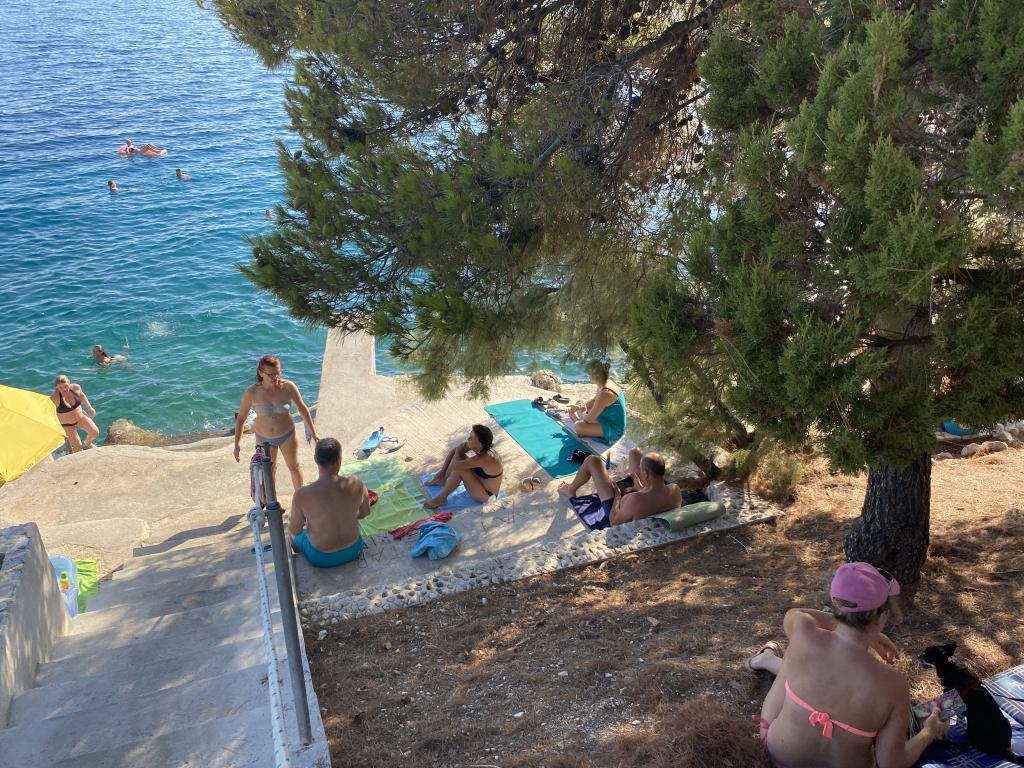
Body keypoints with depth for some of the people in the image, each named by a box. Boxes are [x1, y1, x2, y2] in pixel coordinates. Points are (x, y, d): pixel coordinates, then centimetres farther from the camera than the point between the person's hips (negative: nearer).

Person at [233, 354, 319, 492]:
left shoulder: (288, 387, -21)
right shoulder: (251, 392, -22)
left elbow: (302, 408, -7)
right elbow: (241, 417, -9)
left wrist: (313, 432, -2)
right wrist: (237, 444, -8)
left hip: (287, 435, 0)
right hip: (264, 438, 0)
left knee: (294, 466, 18)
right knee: (269, 470, 17)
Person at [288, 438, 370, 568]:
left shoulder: (302, 495, -27)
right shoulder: (356, 484, -21)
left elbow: (295, 531, -12)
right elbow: (364, 512, -2)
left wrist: (292, 518, 9)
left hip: (321, 558, -2)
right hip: (353, 550, 2)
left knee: (292, 535, 30)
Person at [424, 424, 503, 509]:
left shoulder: (483, 458, -37)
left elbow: (455, 465, -36)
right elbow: (454, 451, 0)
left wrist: (460, 448, -21)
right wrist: (443, 471, -3)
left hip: (486, 495, -8)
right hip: (480, 479, 8)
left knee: (459, 468, -25)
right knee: (458, 455, 0)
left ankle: (441, 498, -6)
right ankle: (442, 480, 20)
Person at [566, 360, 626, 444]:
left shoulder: (605, 393, -34)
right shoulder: (608, 381, -5)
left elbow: (589, 419, -27)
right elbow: (595, 399, 15)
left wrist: (582, 414, -4)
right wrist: (580, 406, 1)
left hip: (614, 430, -10)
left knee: (577, 426, -28)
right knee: (579, 402, 18)